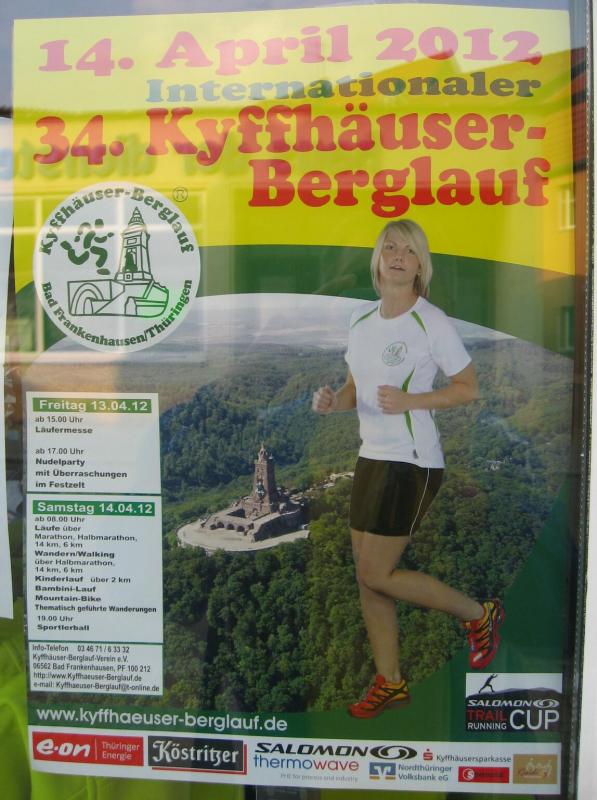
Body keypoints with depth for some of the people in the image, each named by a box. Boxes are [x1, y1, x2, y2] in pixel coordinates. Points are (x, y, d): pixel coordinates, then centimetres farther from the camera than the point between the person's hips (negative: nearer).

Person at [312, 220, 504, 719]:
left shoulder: (432, 322, -11)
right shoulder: (361, 320, 9)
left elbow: (469, 389, -6)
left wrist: (410, 400, -19)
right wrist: (334, 400, -5)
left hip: (413, 463, -7)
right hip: (372, 457, 7)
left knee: (376, 575, -3)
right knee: (367, 575, 10)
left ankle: (479, 613, 19)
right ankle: (390, 682, 27)